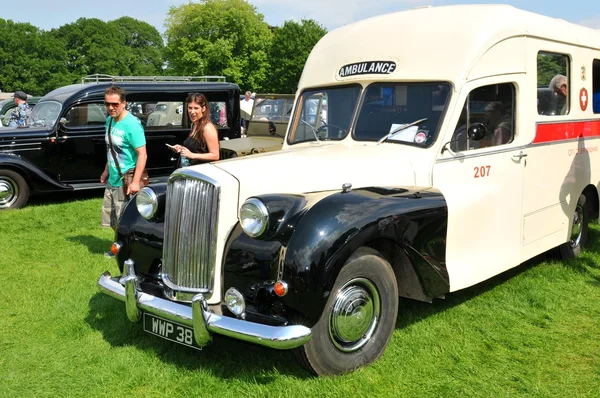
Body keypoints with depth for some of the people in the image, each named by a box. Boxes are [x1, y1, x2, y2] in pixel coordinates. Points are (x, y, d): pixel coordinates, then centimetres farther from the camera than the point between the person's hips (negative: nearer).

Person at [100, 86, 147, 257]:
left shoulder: (131, 124, -20)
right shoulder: (110, 120, 6)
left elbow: (142, 154, -22)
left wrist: (136, 182, -27)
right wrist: (106, 170, 19)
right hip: (112, 180, 8)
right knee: (113, 221, 19)